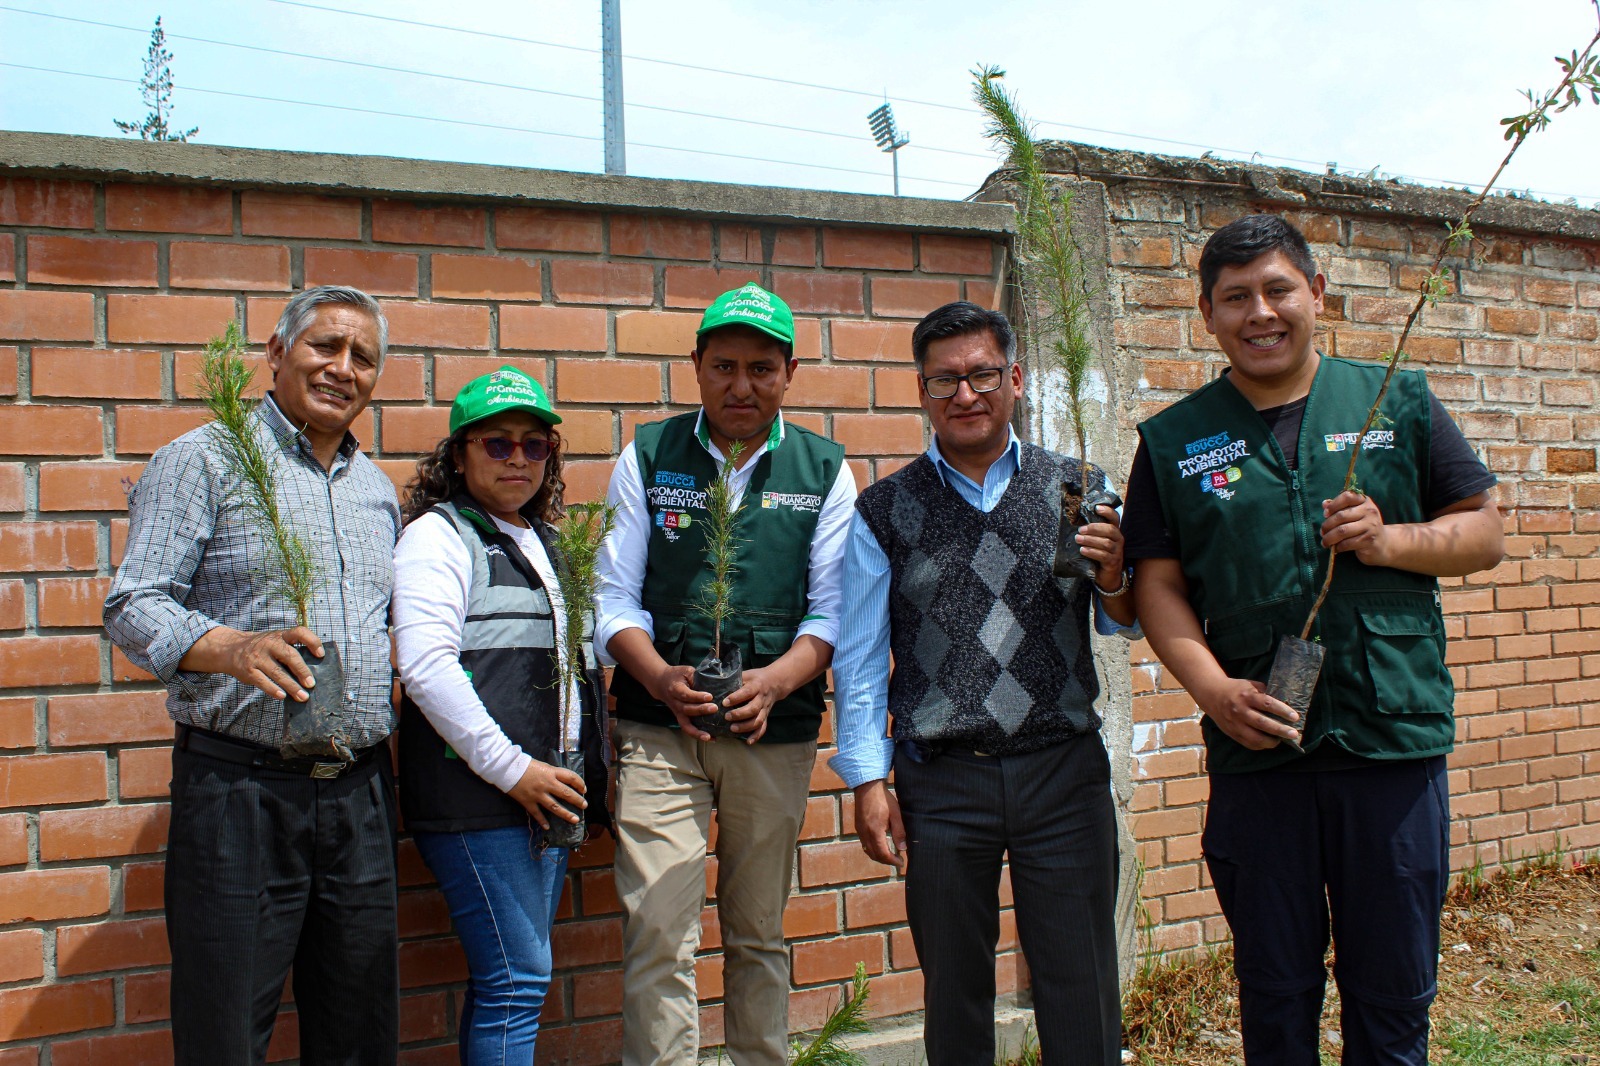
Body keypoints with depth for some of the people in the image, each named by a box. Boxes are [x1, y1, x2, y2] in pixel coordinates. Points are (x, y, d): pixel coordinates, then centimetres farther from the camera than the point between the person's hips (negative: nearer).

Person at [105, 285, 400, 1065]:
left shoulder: (377, 488, 17)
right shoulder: (205, 460, -2)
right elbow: (132, 606, -9)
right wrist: (234, 648, -26)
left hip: (360, 790, 6)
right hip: (241, 789, -5)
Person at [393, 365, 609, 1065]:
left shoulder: (547, 542, 19)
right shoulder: (439, 535, -4)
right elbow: (424, 665, -16)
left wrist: (589, 770, 16)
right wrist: (511, 769, -17)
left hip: (549, 791, 7)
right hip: (478, 796, -7)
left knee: (509, 976, 12)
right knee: (518, 978, -7)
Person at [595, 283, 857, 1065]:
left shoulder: (825, 472, 4)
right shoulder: (647, 458, 3)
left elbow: (832, 610, 0)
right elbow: (615, 598, 1)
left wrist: (773, 682, -19)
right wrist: (661, 679, -18)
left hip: (775, 732, 1)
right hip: (660, 730, -1)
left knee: (759, 935, 15)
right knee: (657, 936, -5)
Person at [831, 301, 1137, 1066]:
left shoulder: (1078, 488, 6)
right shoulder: (885, 510, 5)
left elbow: (1121, 623, 11)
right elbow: (860, 653, 4)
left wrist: (1112, 576, -11)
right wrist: (868, 781, -1)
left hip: (1064, 771, 0)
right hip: (939, 782, 0)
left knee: (1081, 998, 6)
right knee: (954, 1000, 12)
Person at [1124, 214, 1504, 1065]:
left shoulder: (1399, 403, 6)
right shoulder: (1174, 441, 5)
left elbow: (1484, 531, 9)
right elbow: (1157, 585, 3)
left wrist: (1391, 540, -11)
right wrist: (1212, 687, -13)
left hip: (1396, 739, 0)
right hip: (1255, 746, 0)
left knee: (1395, 990, 12)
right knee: (1274, 993, 13)